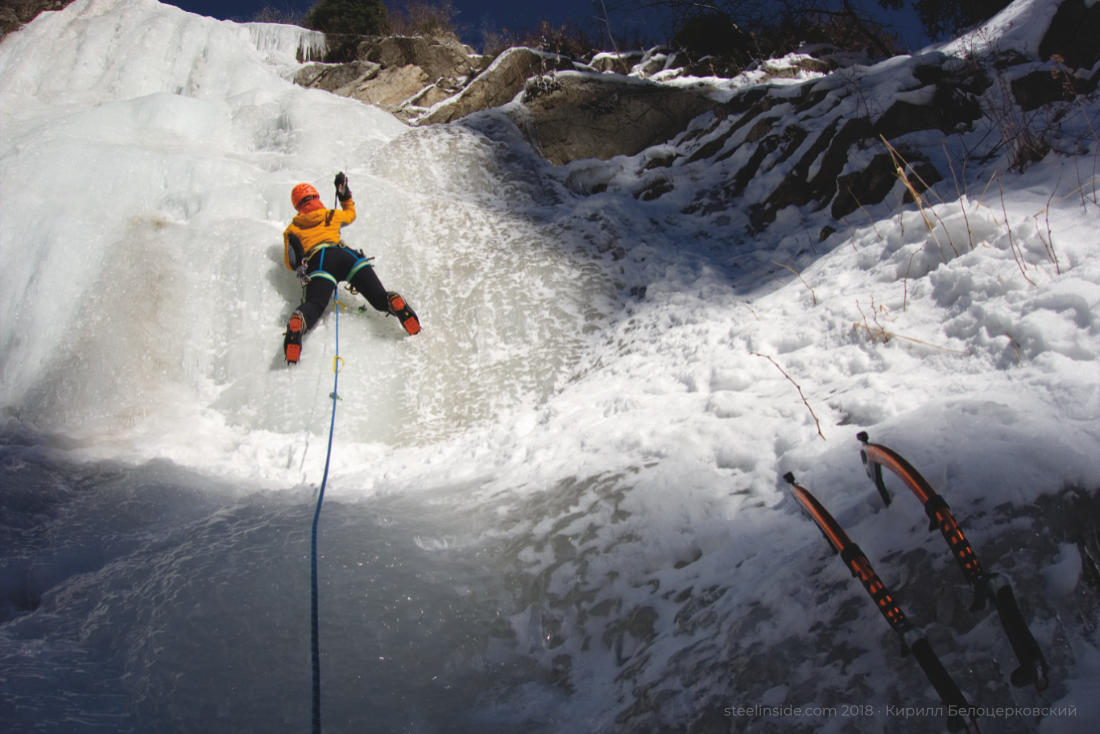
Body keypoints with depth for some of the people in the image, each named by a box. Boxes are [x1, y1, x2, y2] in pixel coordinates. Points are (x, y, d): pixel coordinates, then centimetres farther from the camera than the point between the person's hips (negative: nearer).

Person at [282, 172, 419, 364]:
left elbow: (290, 263, 24)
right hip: (345, 255, 1)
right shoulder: (331, 215, 31)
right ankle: (396, 305, -44)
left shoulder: (292, 229, 27)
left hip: (317, 264, -1)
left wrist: (301, 265, 41)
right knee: (379, 298, -9)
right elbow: (351, 214, 53)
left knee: (315, 304, -24)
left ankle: (296, 326, -58)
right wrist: (345, 194, 60)